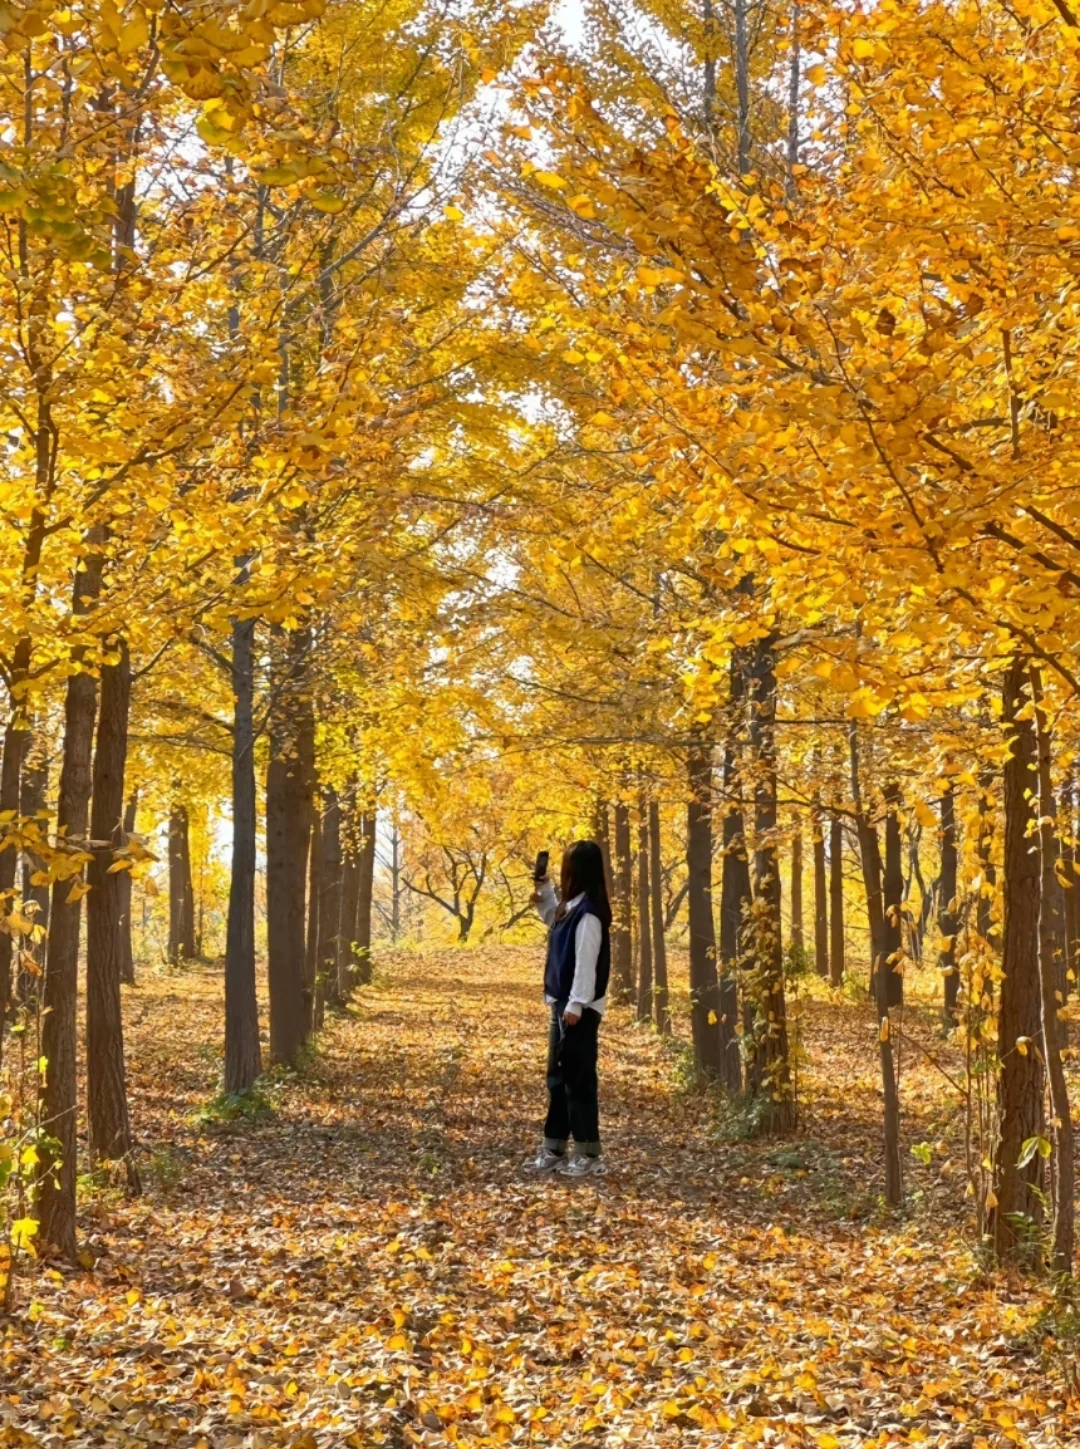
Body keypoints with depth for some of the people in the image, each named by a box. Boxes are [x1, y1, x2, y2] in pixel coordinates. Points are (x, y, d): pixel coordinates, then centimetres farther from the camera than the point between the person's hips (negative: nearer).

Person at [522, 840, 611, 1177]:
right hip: (563, 1005, 10)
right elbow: (556, 925, 33)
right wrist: (544, 896, 21)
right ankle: (554, 1149, 20)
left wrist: (576, 1005, -23)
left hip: (579, 1009, -10)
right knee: (557, 1077, 13)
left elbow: (586, 963, -21)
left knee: (578, 1078, -5)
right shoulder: (572, 908, 12)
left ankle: (588, 1154, 1)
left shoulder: (588, 912, -17)